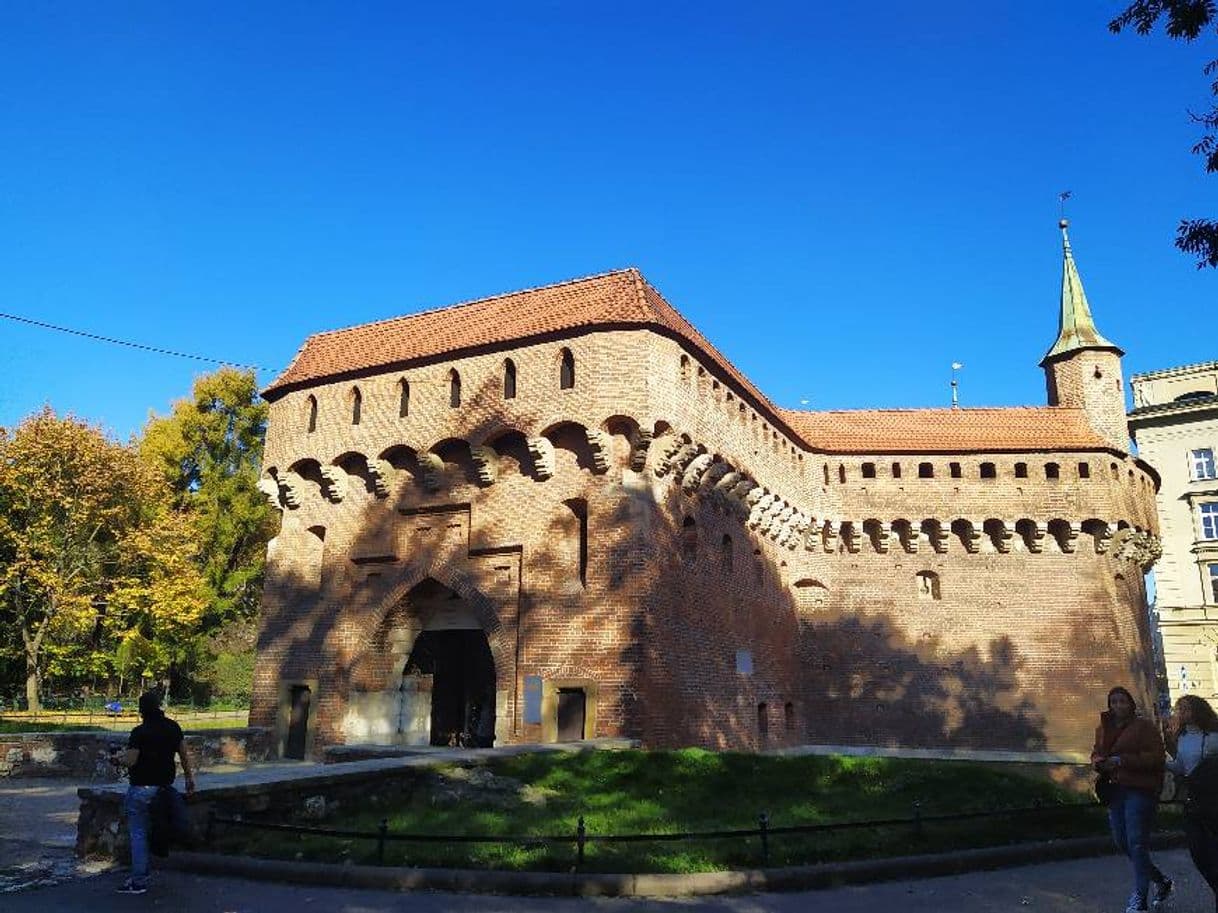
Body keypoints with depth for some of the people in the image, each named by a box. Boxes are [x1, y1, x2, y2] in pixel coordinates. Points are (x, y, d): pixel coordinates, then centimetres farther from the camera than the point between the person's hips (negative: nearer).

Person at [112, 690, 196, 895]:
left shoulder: (140, 732, -17)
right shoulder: (173, 727, 1)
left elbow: (130, 761, -18)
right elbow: (184, 754, 7)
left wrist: (119, 758, 4)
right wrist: (189, 778, 16)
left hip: (142, 786, -6)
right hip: (165, 781, 6)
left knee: (138, 832, 3)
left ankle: (139, 881, 4)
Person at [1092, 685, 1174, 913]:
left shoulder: (1145, 727, -5)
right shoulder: (1103, 729, 13)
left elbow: (1156, 757, -14)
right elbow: (1096, 753, 23)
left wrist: (1121, 760, -19)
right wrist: (1098, 762, -1)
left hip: (1139, 791, -7)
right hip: (1116, 791, 7)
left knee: (1136, 843, -9)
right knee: (1121, 842, 10)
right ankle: (1162, 881, 30)